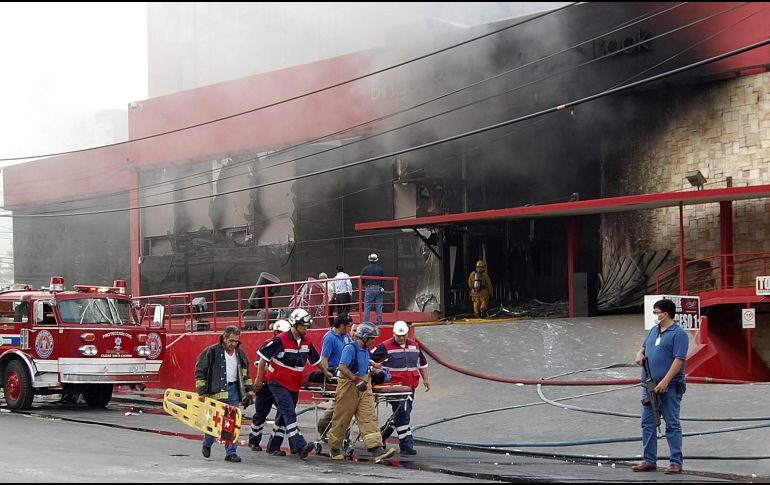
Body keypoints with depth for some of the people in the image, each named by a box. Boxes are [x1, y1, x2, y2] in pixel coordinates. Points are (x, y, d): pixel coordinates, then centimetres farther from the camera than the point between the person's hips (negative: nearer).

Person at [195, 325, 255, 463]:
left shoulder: (240, 354, 10)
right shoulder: (211, 352, -8)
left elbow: (245, 373, 23)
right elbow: (200, 370, -5)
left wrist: (249, 389, 19)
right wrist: (202, 391, -8)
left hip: (234, 390, 5)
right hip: (216, 390, -5)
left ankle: (231, 452, 4)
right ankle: (207, 444, 28)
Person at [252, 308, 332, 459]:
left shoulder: (306, 342, 6)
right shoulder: (280, 340, -15)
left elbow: (316, 359, 23)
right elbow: (263, 356, -10)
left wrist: (326, 372, 33)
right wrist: (259, 378, -7)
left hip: (294, 385, 7)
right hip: (278, 383, -7)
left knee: (284, 415, 11)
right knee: (289, 414, -17)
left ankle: (273, 446, 22)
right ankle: (300, 446, -28)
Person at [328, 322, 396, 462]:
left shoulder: (365, 350, 14)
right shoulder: (350, 348, -13)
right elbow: (342, 367, -23)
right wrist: (357, 380, -27)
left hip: (364, 387, 7)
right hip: (349, 387, -7)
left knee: (369, 417, -6)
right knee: (342, 419, 5)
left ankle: (376, 449, -16)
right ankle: (334, 448, 22)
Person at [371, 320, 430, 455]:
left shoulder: (414, 346, 13)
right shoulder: (385, 347, -6)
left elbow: (422, 363, 24)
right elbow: (369, 360, -7)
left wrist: (425, 379, 21)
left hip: (410, 387, 7)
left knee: (402, 415, 13)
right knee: (402, 415, -9)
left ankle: (381, 435, 30)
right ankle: (406, 445, -7)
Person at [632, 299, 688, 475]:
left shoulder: (678, 333, -10)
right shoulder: (654, 330, 15)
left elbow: (679, 360, -17)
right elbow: (644, 346, 30)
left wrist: (665, 381, -23)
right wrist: (640, 354, 5)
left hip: (669, 387, -8)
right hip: (650, 386, 8)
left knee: (672, 425, -2)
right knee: (647, 423, 8)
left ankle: (676, 462, 3)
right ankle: (649, 461, 15)